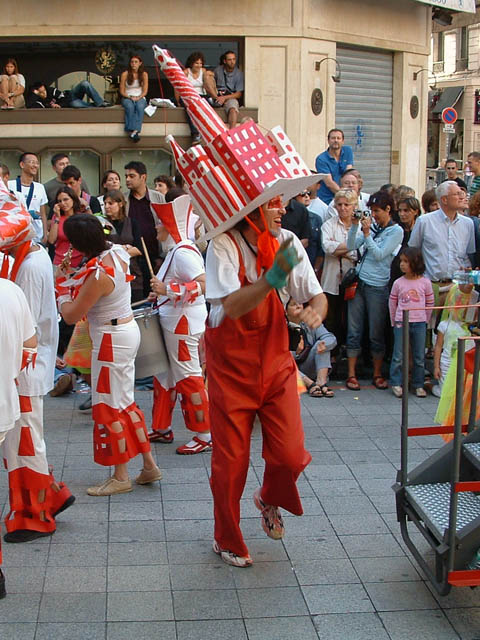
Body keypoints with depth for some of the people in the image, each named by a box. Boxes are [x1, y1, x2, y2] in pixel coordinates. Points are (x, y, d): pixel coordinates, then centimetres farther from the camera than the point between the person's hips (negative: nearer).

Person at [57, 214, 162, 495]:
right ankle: (149, 465, 23)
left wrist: (63, 288, -1)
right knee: (125, 403, 17)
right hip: (128, 329, 9)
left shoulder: (98, 274, -26)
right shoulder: (117, 252, -2)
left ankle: (121, 477, 13)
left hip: (112, 340, -9)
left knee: (110, 408, 2)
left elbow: (71, 316, -19)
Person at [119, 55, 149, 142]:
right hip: (127, 98, 0)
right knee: (130, 107, -36)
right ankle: (131, 130, -46)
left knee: (140, 107, -35)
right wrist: (130, 97, -14)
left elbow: (145, 91, 3)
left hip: (140, 98, 0)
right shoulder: (125, 74, 1)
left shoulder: (144, 74, 5)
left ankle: (136, 131, -50)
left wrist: (138, 98, -15)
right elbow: (122, 91, 2)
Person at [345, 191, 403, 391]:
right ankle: (351, 374, 9)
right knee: (354, 330, 3)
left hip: (377, 286, -5)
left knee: (376, 333, 3)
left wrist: (366, 233, -13)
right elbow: (351, 246, 6)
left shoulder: (396, 231, -3)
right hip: (359, 282, 5)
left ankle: (377, 374, 17)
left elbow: (379, 254, -11)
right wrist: (355, 225, -5)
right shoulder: (372, 227, 13)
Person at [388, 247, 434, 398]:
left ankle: (418, 385, 16)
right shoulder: (398, 283, -1)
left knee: (419, 357, 6)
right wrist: (394, 322, 7)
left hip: (419, 323, 0)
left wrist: (425, 321, 9)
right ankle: (396, 384, 10)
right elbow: (392, 303, 7)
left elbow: (430, 303, 8)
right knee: (398, 356, 1)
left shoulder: (425, 282, -1)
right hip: (401, 323, 0)